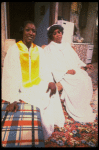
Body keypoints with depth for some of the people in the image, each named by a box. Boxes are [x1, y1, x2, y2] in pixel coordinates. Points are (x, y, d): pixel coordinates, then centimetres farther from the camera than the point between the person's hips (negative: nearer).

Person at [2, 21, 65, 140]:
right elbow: (10, 76, -14)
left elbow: (44, 69, 4)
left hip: (38, 85, 5)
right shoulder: (14, 50, -7)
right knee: (38, 105, -21)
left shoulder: (39, 50, 8)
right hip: (22, 88, -5)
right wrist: (13, 100, -23)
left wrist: (51, 81, -18)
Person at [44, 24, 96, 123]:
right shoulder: (49, 49, 3)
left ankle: (84, 109, 0)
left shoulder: (67, 45, 22)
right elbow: (52, 65, -9)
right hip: (63, 74, -6)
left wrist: (84, 66, 2)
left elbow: (75, 59, 20)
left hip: (75, 70, 6)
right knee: (78, 82, -24)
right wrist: (66, 71, -18)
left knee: (86, 79, -15)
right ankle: (77, 113, -6)